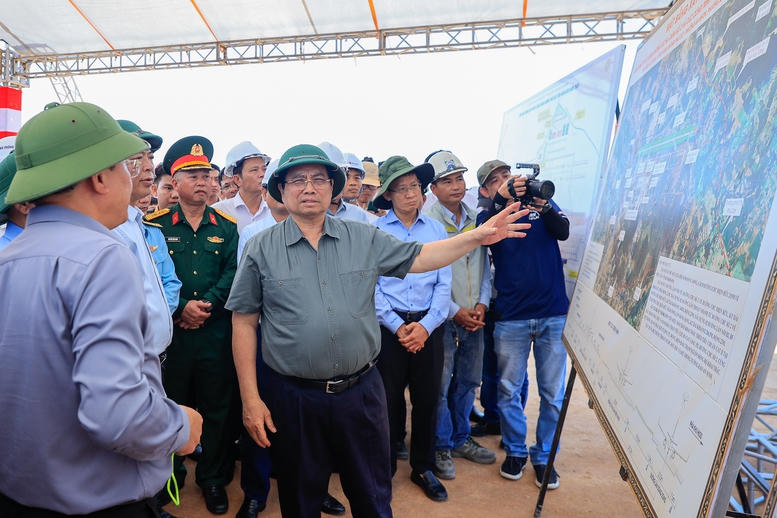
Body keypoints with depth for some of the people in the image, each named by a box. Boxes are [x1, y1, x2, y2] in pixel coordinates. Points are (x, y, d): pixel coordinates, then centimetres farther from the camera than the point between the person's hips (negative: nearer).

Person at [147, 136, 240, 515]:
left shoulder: (226, 226, 6)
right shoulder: (156, 224, 1)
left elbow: (233, 273, -1)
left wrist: (206, 305, -13)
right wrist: (180, 308, -16)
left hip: (216, 331, 1)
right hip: (170, 330, -1)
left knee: (217, 406, 9)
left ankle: (214, 478, 27)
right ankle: (169, 474, 32)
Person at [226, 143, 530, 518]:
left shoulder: (364, 238, 3)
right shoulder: (261, 248, -3)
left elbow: (417, 258, 6)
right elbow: (244, 323, -2)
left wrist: (477, 236, -2)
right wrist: (250, 399, -5)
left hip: (361, 391, 2)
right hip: (292, 398, -1)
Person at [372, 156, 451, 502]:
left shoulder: (436, 230, 5)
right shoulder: (375, 232, -3)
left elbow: (444, 284, 2)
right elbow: (370, 286, -6)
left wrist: (426, 325, -9)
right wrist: (398, 327, -11)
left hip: (428, 326, 2)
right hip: (388, 326, -2)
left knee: (427, 397, 11)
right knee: (388, 398, 7)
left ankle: (423, 467, 30)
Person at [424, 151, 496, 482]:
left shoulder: (476, 219, 7)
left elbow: (485, 265, 11)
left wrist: (482, 303, -1)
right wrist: (455, 311, -12)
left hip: (474, 316, 6)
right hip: (443, 317, -5)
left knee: (467, 381, 16)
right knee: (440, 384, 2)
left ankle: (461, 439, 34)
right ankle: (441, 447, 21)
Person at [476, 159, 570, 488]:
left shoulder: (544, 204, 9)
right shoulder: (489, 214, 6)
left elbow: (563, 232, -9)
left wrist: (543, 206, -26)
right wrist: (503, 199, -32)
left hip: (553, 315, 1)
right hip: (511, 317, 0)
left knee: (553, 394, 9)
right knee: (509, 390, 9)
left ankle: (544, 457, 27)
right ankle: (515, 451, 29)